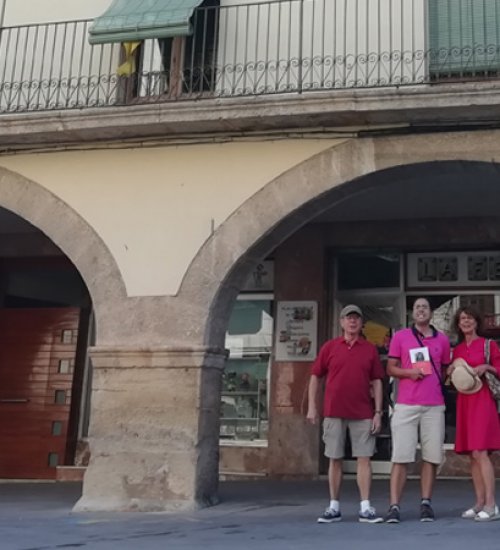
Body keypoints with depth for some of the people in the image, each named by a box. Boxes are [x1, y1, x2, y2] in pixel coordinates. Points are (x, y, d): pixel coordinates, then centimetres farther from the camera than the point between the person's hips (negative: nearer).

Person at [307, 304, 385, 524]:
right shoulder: (329, 347, 5)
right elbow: (315, 377, 7)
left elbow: (377, 382, 6)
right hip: (334, 412, 0)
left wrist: (378, 412, 0)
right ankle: (334, 507, 13)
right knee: (335, 459, 6)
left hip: (363, 413, 0)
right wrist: (312, 406, 0)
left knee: (364, 458, -1)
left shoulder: (370, 349, 7)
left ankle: (365, 508, 3)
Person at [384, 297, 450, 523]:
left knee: (431, 457, 1)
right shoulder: (400, 337, 7)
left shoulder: (442, 340, 12)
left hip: (434, 406, 2)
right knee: (401, 457, -5)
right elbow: (390, 369, 7)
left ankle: (426, 504, 10)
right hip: (406, 405, -2)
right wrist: (409, 372, -11)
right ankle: (394, 506, -5)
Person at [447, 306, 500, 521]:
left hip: (482, 400, -6)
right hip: (464, 402, 6)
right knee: (472, 454, 5)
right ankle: (480, 503, 9)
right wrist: (451, 372, 3)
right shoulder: (457, 350, 16)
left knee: (480, 452, -14)